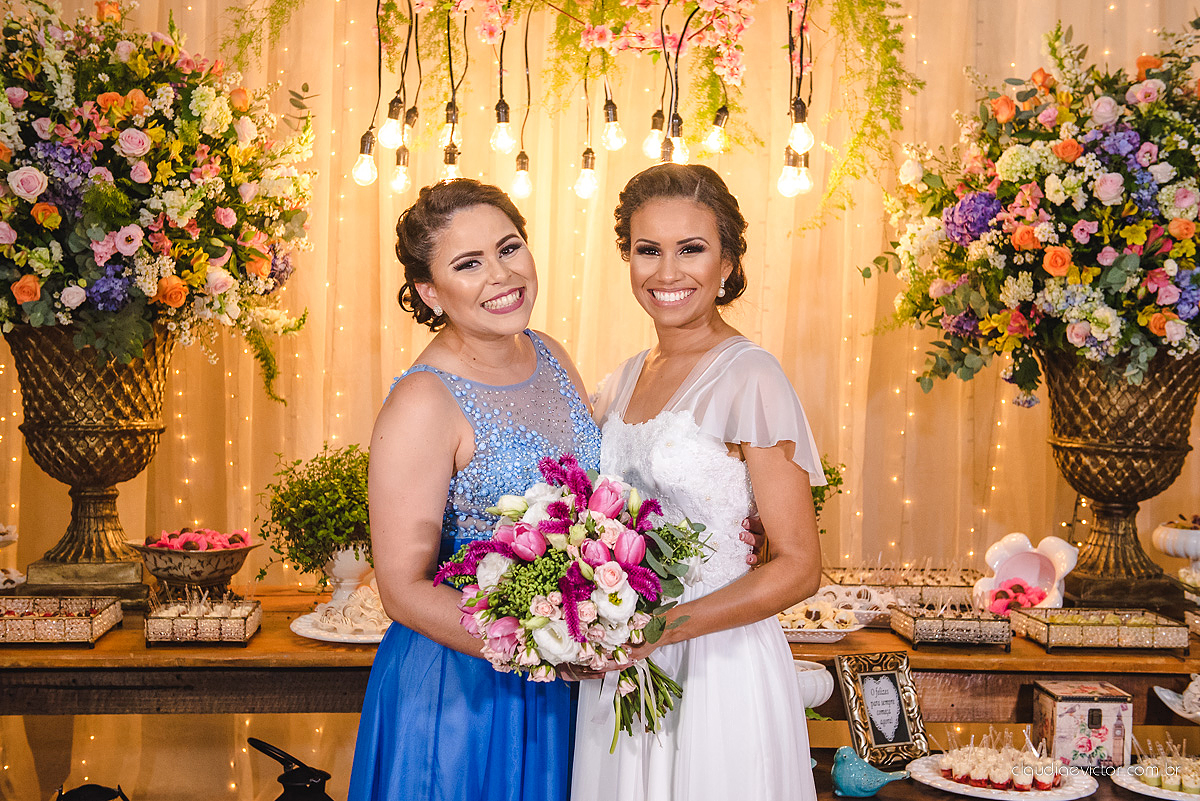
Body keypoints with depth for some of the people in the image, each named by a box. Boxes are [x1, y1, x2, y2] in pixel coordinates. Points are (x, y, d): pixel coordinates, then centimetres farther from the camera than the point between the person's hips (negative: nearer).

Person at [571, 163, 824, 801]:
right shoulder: (625, 380, 8)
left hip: (717, 665, -6)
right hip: (622, 668, 6)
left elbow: (798, 567, -14)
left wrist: (659, 628, -22)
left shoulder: (748, 378, -13)